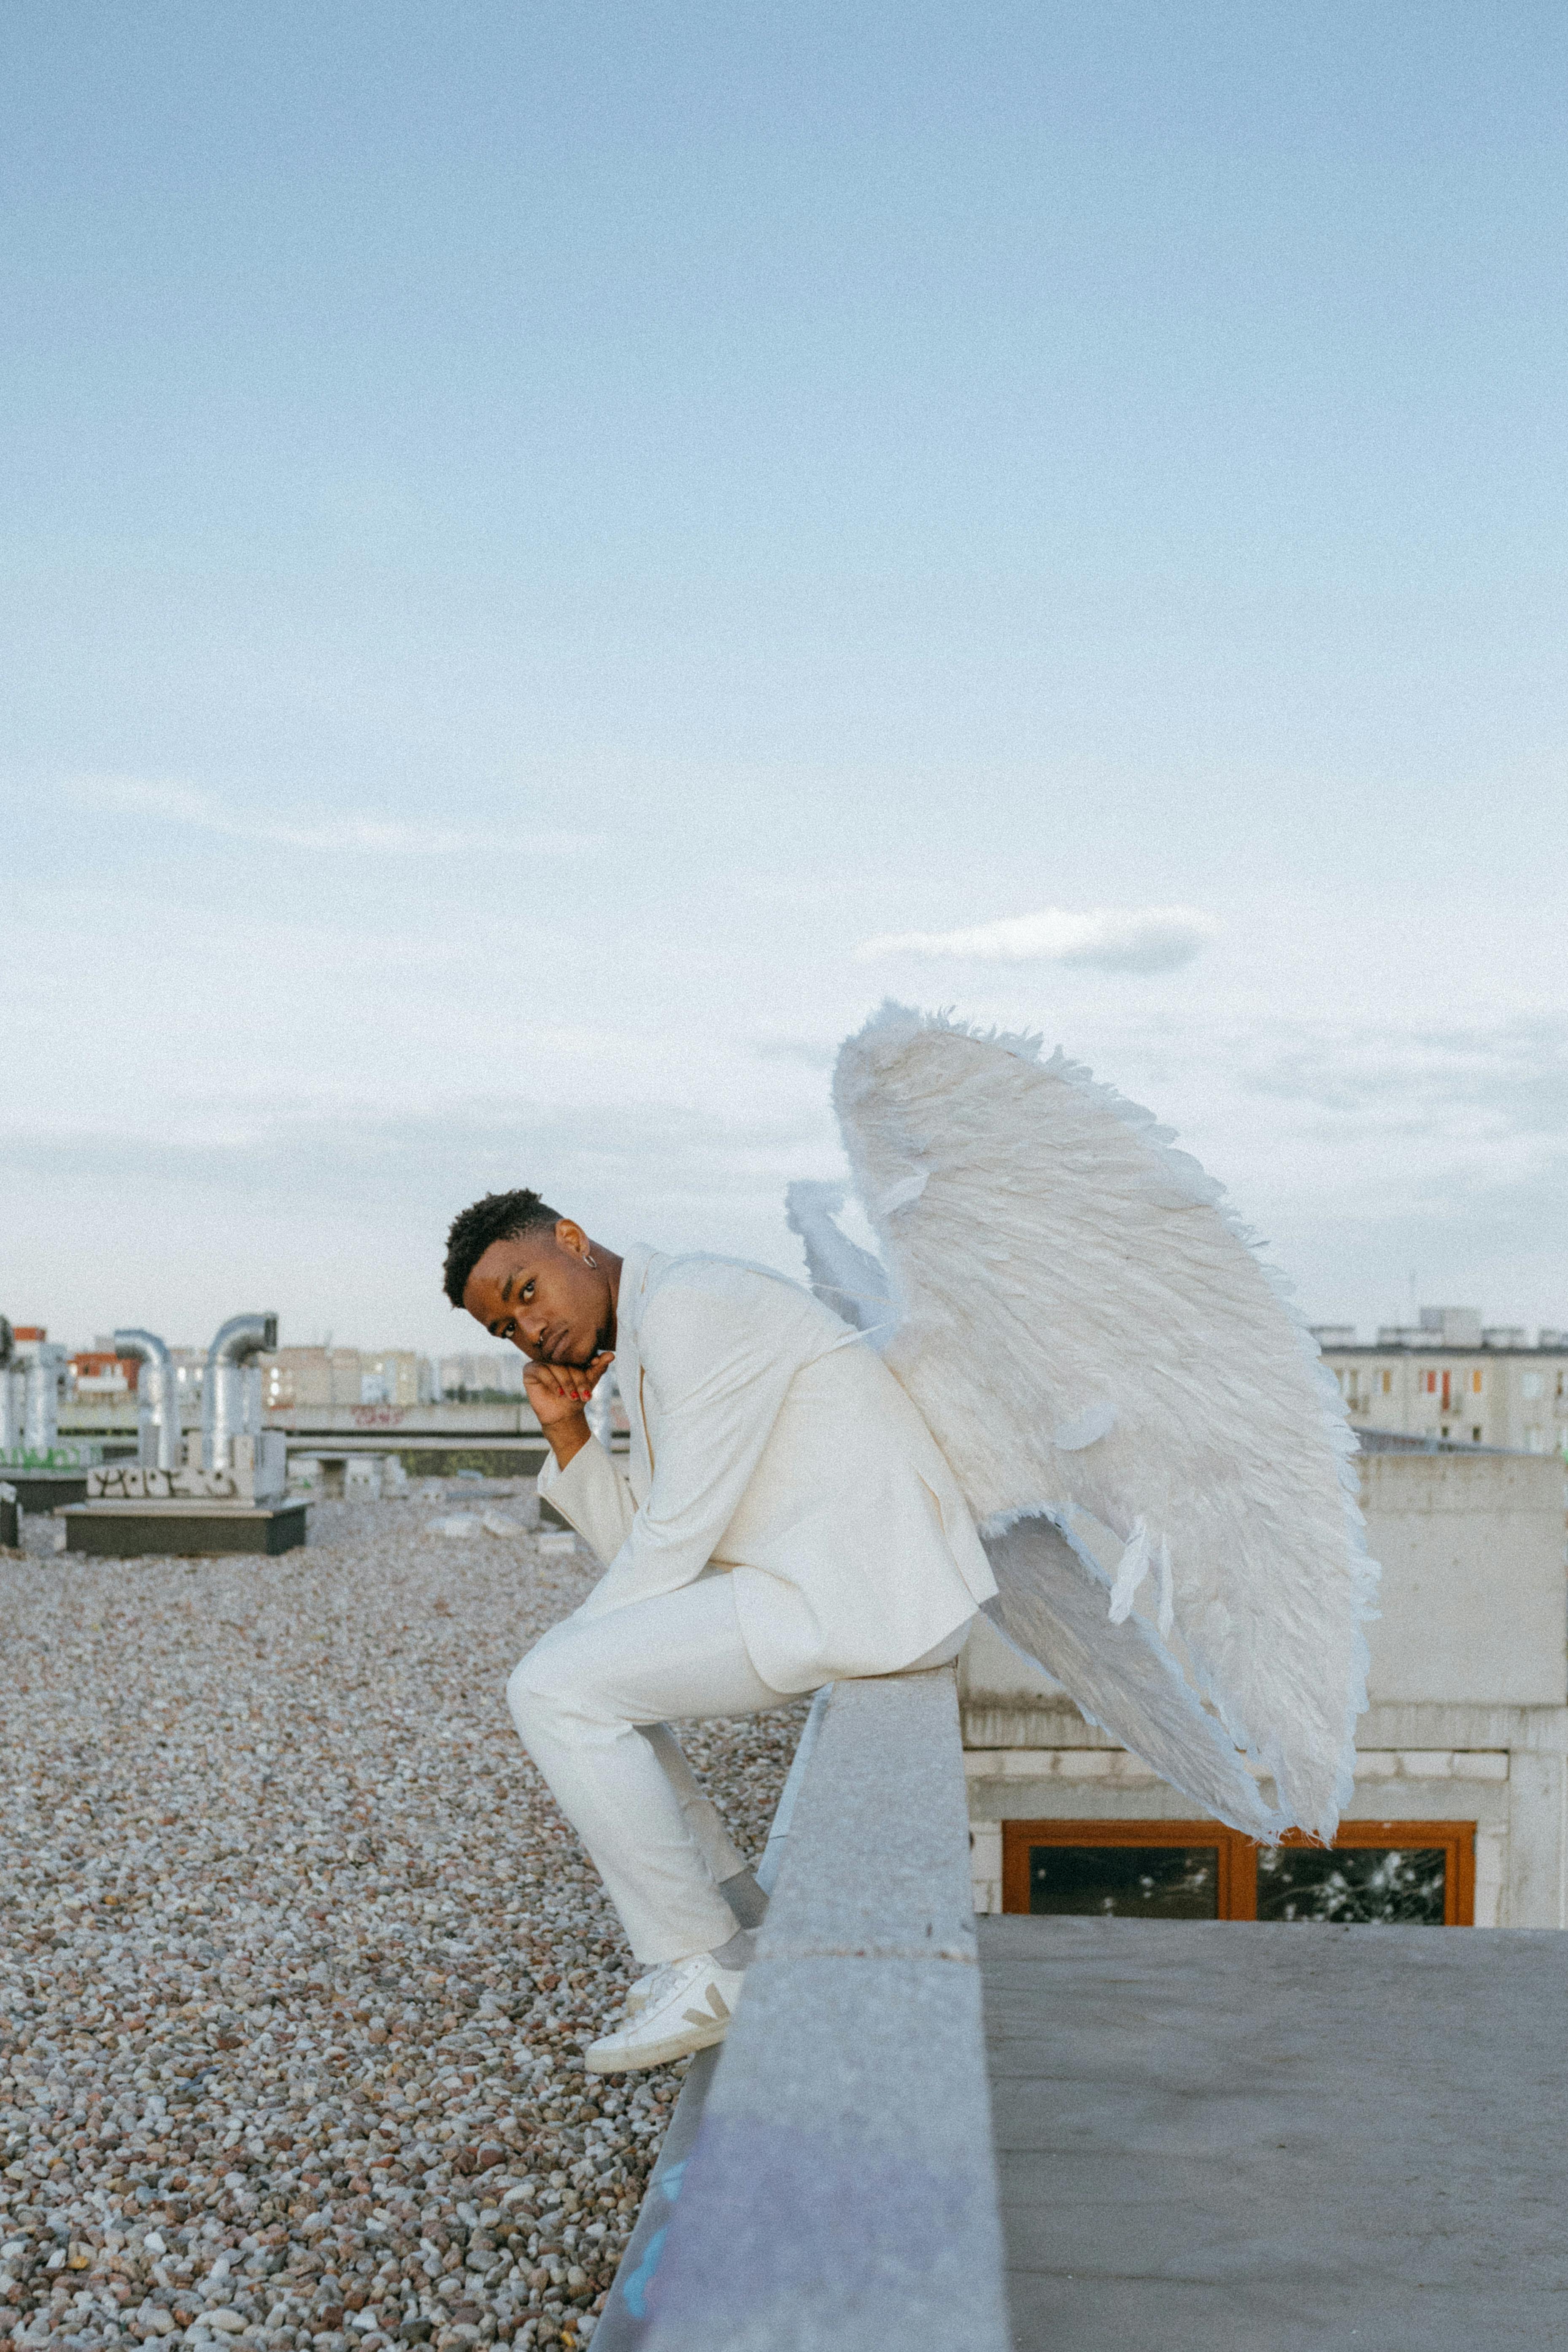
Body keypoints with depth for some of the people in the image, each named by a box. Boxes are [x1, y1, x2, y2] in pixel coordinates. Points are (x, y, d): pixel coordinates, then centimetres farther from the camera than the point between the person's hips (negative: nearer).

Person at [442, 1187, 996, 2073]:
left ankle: (711, 1969, 1)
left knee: (555, 1692, -11)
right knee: (605, 1669, 20)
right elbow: (637, 1544, 19)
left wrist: (572, 1661, -2)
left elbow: (679, 1535, -14)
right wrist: (567, 1432, 6)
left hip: (859, 1590, -11)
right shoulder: (643, 1342, 19)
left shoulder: (690, 1301, -13)